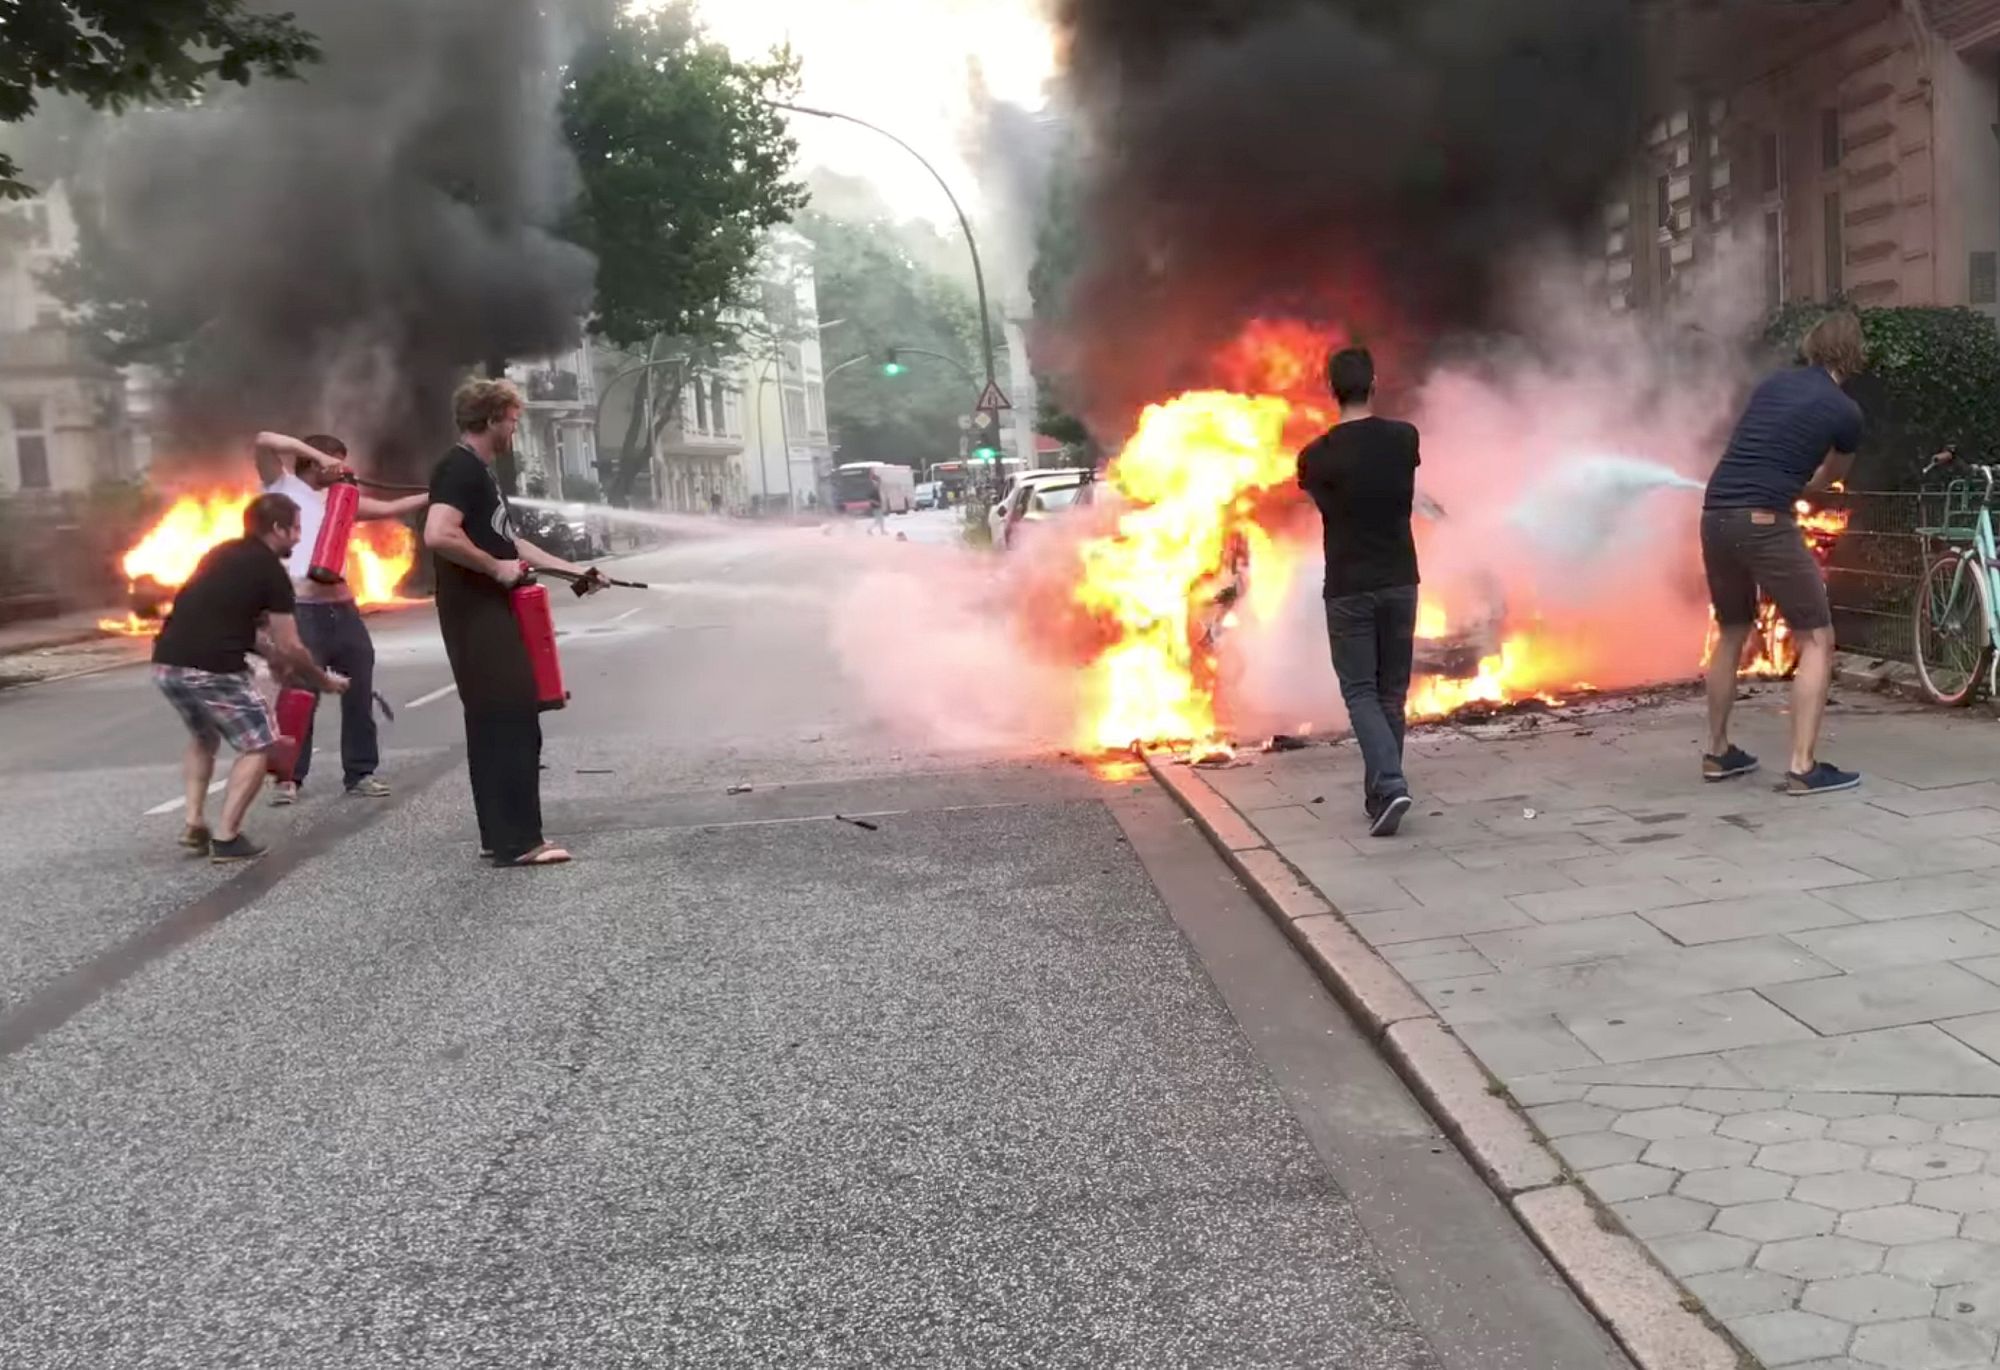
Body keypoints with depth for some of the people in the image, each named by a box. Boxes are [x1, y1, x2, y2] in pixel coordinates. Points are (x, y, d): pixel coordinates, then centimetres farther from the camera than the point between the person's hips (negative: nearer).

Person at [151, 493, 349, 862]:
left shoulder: (221, 553, 22)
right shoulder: (272, 571, 0)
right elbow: (290, 648, 0)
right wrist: (324, 680, 17)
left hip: (165, 662, 8)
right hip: (211, 668, -8)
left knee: (203, 738, 30)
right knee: (257, 745, 8)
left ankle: (194, 826, 20)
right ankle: (226, 838, 0)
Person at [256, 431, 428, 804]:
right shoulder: (283, 487, 4)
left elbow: (390, 508, 19)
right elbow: (265, 441, -10)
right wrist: (320, 456, -12)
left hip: (343, 608, 6)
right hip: (302, 610, -6)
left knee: (359, 694, 6)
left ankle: (360, 772, 15)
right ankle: (288, 777, 3)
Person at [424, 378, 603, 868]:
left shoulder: (481, 471, 18)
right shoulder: (460, 468, -14)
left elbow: (505, 541, 25)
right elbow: (438, 535, -28)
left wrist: (571, 569, 23)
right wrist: (496, 568, -18)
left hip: (491, 613, 10)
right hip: (475, 615, -10)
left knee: (498, 723, 11)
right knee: (510, 723, -10)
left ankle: (501, 836, 16)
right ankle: (516, 841, -8)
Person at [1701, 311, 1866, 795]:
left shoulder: (1773, 384, 16)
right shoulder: (1846, 412, 2)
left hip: (1715, 515, 6)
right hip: (1763, 523, -6)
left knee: (1731, 634, 22)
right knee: (1817, 640, 3)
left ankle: (1718, 752, 29)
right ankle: (1803, 767, -3)